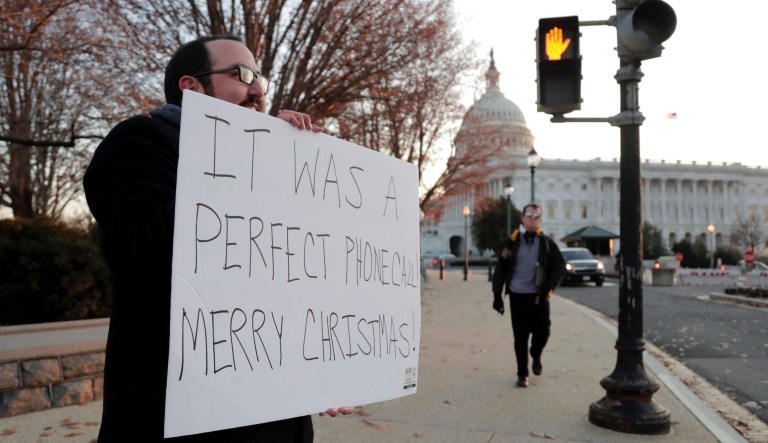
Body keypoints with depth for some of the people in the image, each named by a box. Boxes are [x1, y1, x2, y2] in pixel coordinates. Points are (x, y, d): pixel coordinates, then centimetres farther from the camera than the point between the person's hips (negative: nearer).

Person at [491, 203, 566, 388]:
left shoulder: (547, 243, 3)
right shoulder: (513, 242, 2)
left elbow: (560, 266, 4)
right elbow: (500, 268, 3)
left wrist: (549, 286, -12)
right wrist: (497, 295, 0)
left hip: (539, 296, 1)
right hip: (517, 296, 0)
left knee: (542, 331, -2)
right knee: (520, 336, 2)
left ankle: (536, 357, 31)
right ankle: (522, 374, 14)